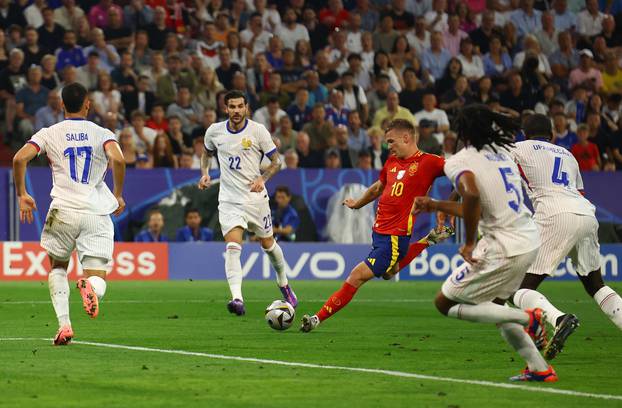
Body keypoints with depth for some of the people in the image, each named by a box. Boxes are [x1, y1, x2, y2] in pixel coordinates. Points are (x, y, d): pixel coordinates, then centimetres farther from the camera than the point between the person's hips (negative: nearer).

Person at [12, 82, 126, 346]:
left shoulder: (49, 134, 8)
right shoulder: (101, 134, 7)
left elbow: (19, 159, -6)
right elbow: (118, 159, -13)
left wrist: (22, 195, 6)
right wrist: (118, 195, 1)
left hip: (64, 211, 0)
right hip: (98, 214, 0)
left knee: (57, 267, 24)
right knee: (97, 279, 4)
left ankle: (64, 325, 7)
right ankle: (89, 285, -34)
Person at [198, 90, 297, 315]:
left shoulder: (258, 131, -7)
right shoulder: (214, 131, 0)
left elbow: (276, 162, -2)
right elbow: (207, 153, 22)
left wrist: (262, 179, -19)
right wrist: (205, 173, 3)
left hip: (255, 196, 0)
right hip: (229, 199, 0)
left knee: (267, 243, 15)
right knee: (232, 247, -18)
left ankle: (284, 284, 41)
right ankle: (237, 298, -29)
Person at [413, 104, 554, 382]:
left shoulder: (459, 162, -8)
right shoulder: (502, 154, 16)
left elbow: (472, 195, -31)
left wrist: (470, 242, -18)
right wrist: (435, 206, 32)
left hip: (503, 249, -8)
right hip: (531, 241, 8)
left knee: (445, 304, 6)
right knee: (493, 305, 28)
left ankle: (526, 318, -5)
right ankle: (539, 369, 21)